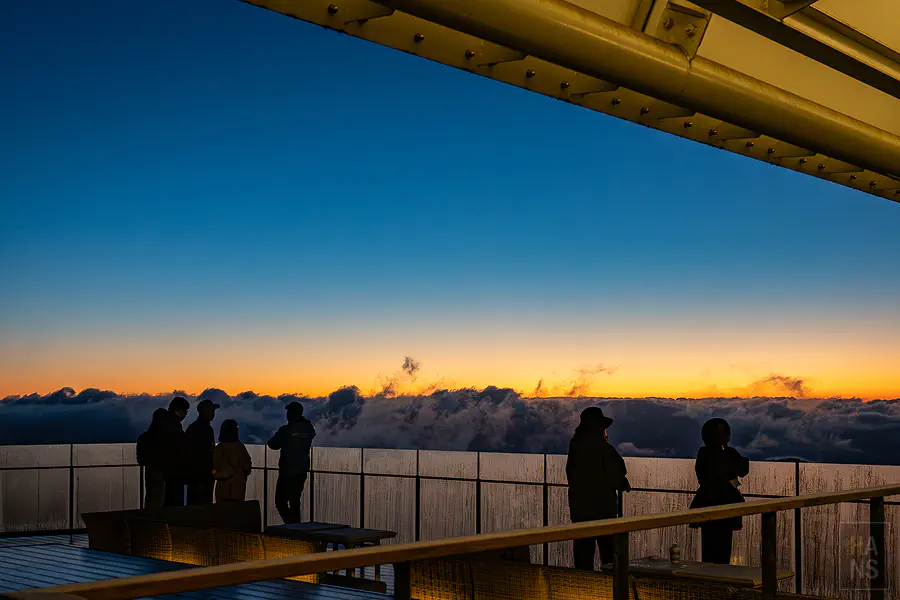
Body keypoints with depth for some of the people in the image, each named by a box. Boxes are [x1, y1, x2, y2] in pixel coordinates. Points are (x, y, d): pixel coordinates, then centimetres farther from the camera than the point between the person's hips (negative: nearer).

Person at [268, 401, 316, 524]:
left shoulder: (286, 430, -16)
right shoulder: (309, 429, 1)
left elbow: (273, 444, -5)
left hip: (287, 472, -7)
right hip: (302, 471, 7)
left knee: (280, 502, -2)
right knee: (295, 501, 18)